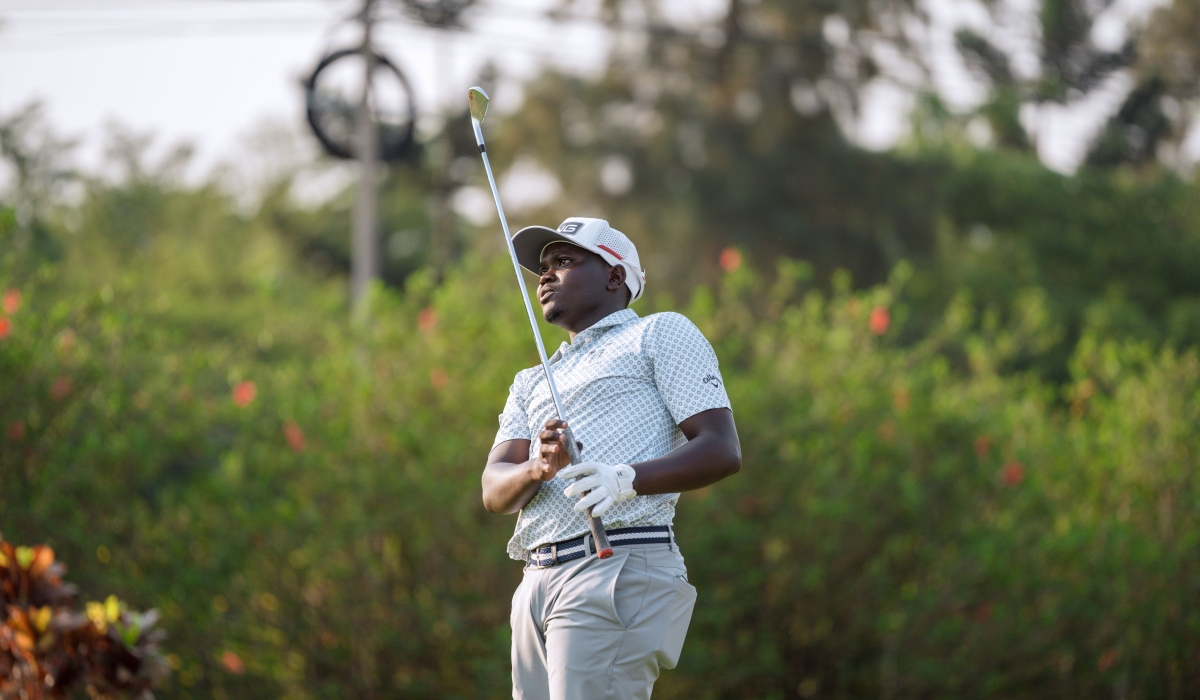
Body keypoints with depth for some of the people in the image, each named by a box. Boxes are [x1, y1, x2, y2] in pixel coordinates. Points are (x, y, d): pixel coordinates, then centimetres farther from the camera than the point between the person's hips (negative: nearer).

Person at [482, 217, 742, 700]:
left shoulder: (660, 334, 10)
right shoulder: (532, 383, 28)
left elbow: (722, 451, -4)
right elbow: (494, 490, 12)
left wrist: (627, 478, -20)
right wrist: (538, 468, -11)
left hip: (620, 571, -7)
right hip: (538, 584, 7)